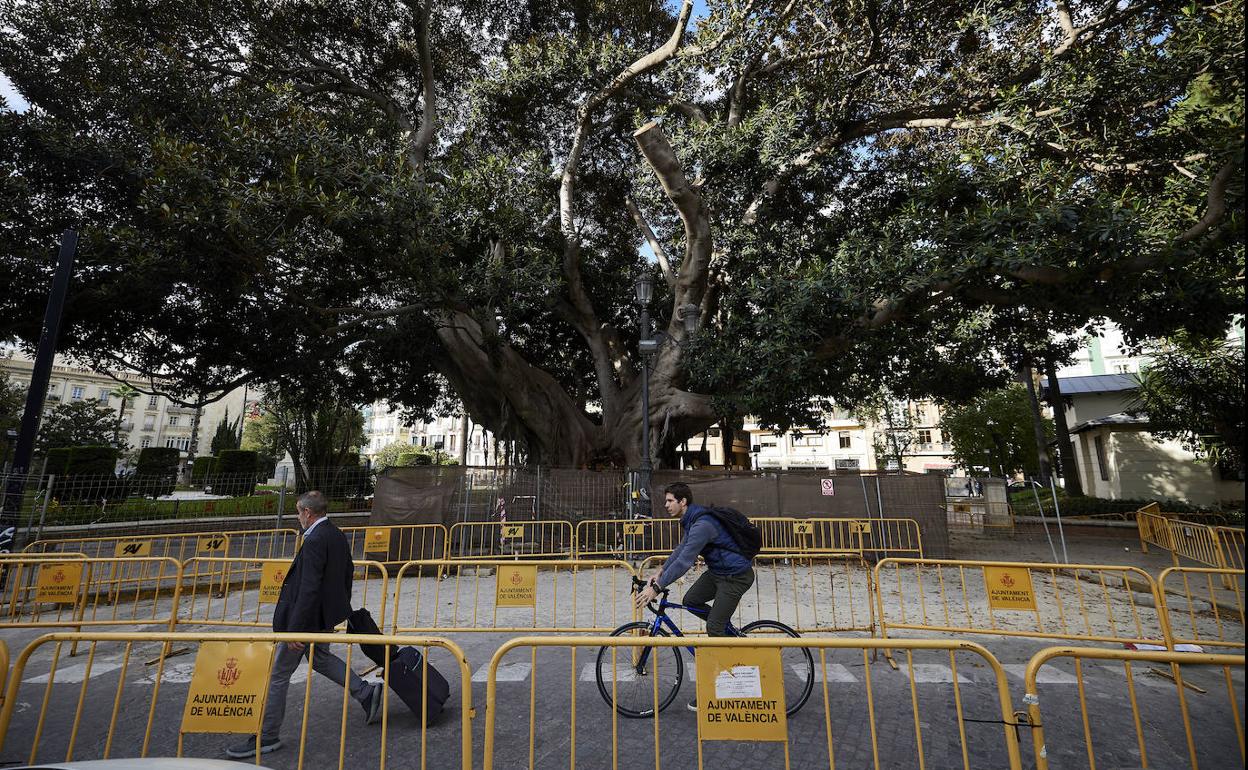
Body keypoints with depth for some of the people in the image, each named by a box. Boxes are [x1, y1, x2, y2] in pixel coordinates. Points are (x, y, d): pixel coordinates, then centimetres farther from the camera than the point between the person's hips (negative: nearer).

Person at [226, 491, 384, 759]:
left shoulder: (314, 541, -25)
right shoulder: (339, 536, 3)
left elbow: (309, 589, -28)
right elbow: (347, 573, 12)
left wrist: (295, 629, -23)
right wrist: (342, 609, 22)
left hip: (308, 617, -9)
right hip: (326, 615, 9)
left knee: (278, 675, 9)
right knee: (319, 657, 28)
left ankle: (267, 736, 26)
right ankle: (366, 693, 24)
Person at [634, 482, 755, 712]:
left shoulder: (702, 525, -29)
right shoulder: (691, 519, 3)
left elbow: (685, 561, -32)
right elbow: (682, 548, 14)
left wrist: (656, 587, -30)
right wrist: (660, 571, 9)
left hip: (736, 576, -9)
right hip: (717, 570, 10)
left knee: (713, 628, -5)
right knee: (690, 600, 8)